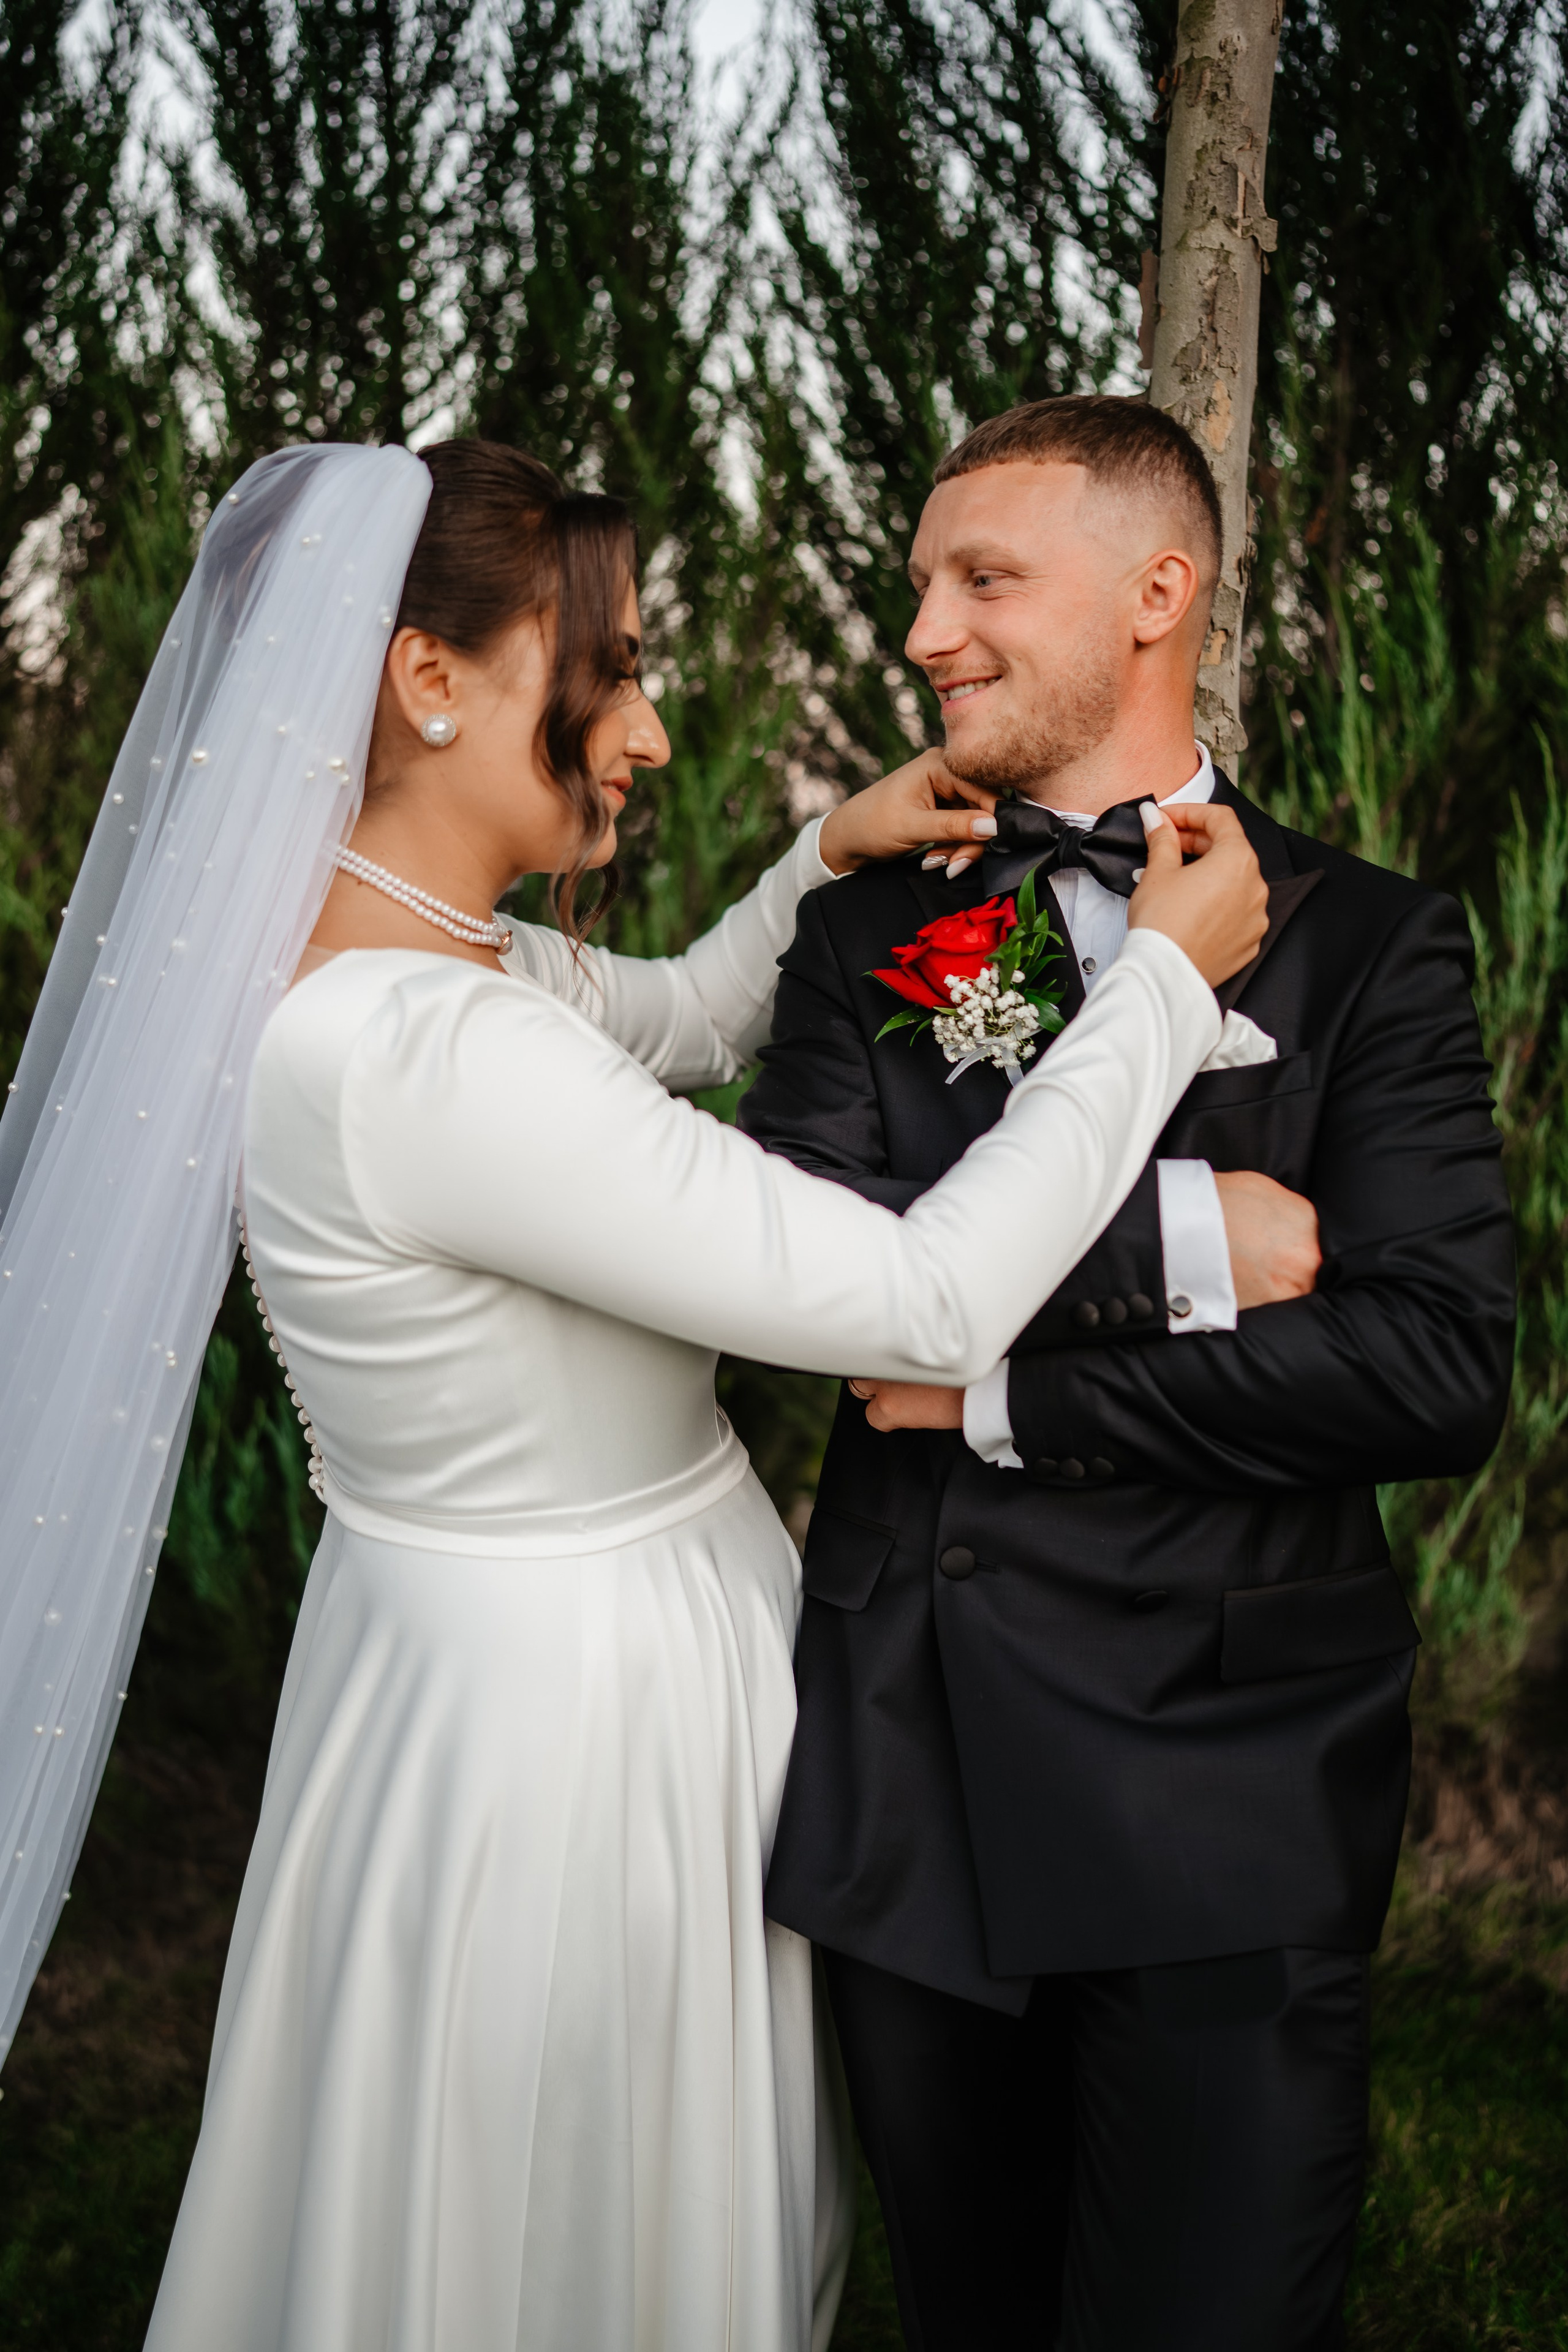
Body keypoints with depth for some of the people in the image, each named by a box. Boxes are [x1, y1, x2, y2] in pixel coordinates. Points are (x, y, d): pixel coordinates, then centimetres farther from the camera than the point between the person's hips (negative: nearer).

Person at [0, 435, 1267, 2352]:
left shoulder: (434, 963, 0)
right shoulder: (422, 1050, -31)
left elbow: (680, 1022, 22)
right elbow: (933, 1299, -29)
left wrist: (821, 861, 5)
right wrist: (1165, 985, -18)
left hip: (498, 1667, 10)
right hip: (581, 1719, -10)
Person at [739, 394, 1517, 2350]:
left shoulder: (1371, 944, -1)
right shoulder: (865, 932, 8)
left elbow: (1441, 1371, -14)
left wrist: (1014, 1395, -14)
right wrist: (1166, 1238, -17)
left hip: (1225, 1822, -3)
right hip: (903, 1798, 4)